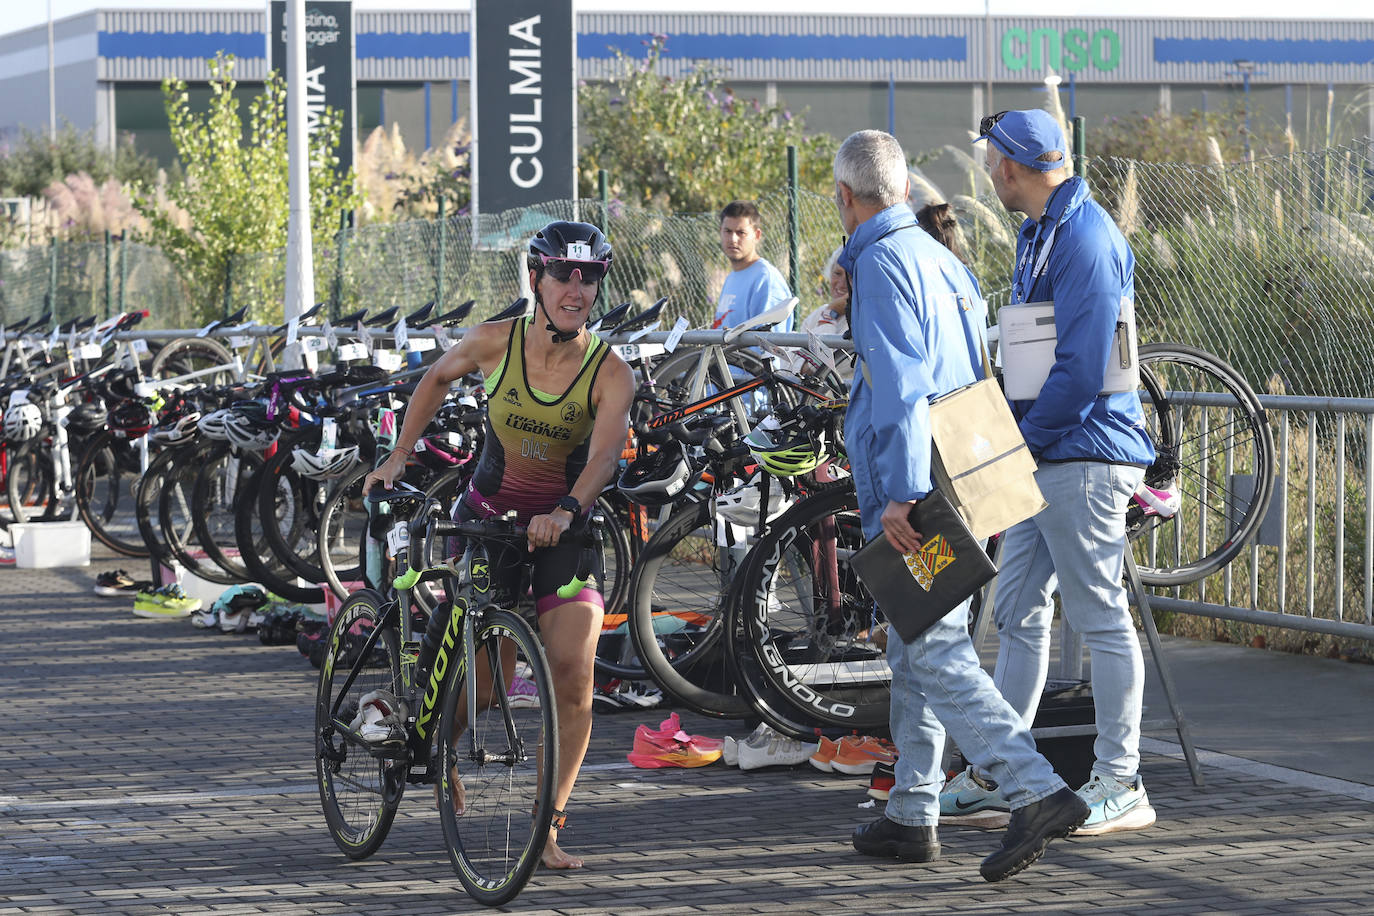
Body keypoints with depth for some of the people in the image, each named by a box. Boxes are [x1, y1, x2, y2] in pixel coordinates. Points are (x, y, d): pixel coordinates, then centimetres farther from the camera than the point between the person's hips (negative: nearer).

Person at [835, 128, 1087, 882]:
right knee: (916, 653, 14)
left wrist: (901, 495, -25)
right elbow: (978, 367, 23)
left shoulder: (881, 264, -12)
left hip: (912, 488, -10)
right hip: (958, 478, 10)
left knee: (935, 653, -13)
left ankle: (1038, 791, -22)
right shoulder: (939, 258, 17)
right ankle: (911, 818, 19)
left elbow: (901, 386, -21)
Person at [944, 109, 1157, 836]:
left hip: (1082, 458, -10)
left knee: (1100, 616, -5)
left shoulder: (1085, 240, -16)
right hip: (1041, 456, 10)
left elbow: (1082, 369, -22)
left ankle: (1120, 786, 0)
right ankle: (995, 774, 19)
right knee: (1019, 613, 12)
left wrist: (1021, 440, -14)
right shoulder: (1039, 234, 17)